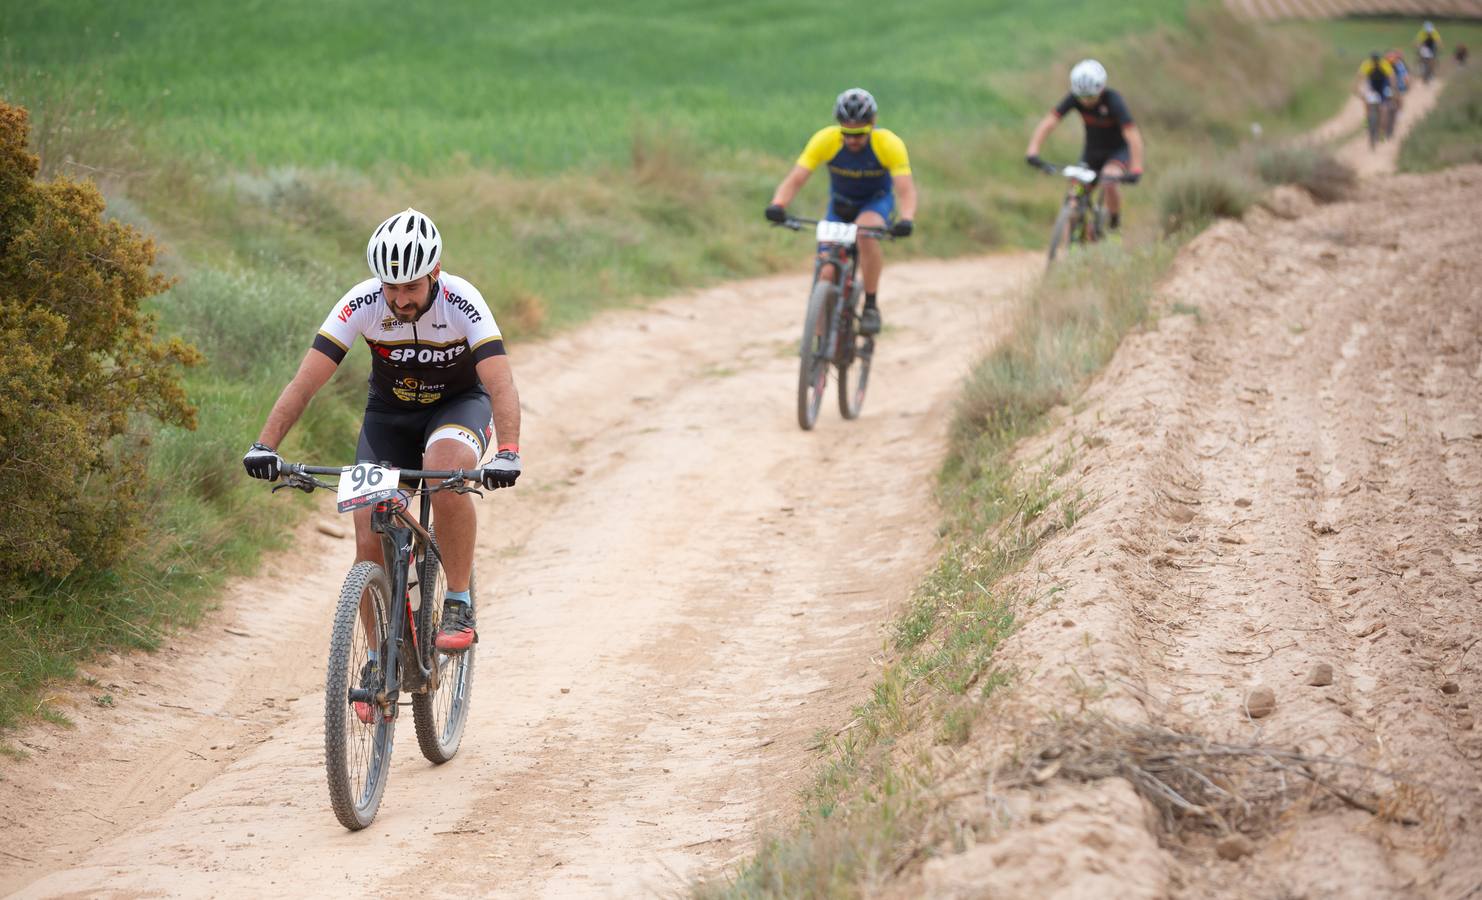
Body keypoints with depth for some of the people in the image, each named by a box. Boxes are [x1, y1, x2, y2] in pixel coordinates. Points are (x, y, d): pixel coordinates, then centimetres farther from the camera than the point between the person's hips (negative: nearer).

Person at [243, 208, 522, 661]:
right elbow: (305, 381, -27)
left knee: (445, 472, -37)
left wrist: (508, 453, -54)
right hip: (389, 412, 3)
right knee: (370, 541, -9)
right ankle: (378, 655, 11)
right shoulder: (363, 304, -24)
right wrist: (265, 445, -40)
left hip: (459, 403, -2)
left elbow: (501, 385, -37)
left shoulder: (462, 303, -29)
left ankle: (459, 606, -22)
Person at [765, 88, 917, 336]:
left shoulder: (889, 144, -27)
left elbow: (906, 189, -33)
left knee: (865, 232, -37)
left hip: (877, 203, -2)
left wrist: (906, 219, -53)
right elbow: (795, 179, -27)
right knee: (828, 275, -12)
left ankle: (871, 306, -22)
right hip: (840, 205, 2)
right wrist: (777, 205, -47)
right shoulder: (825, 140, -24)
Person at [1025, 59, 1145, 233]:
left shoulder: (1113, 100, -29)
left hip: (1118, 150, -4)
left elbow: (1132, 135, -36)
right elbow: (1048, 122, -25)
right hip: (1092, 150, 4)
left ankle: (1114, 220, -5)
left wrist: (1135, 170, -47)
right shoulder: (1074, 98, -19)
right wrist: (1032, 151, -38)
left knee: (1109, 181, -32)